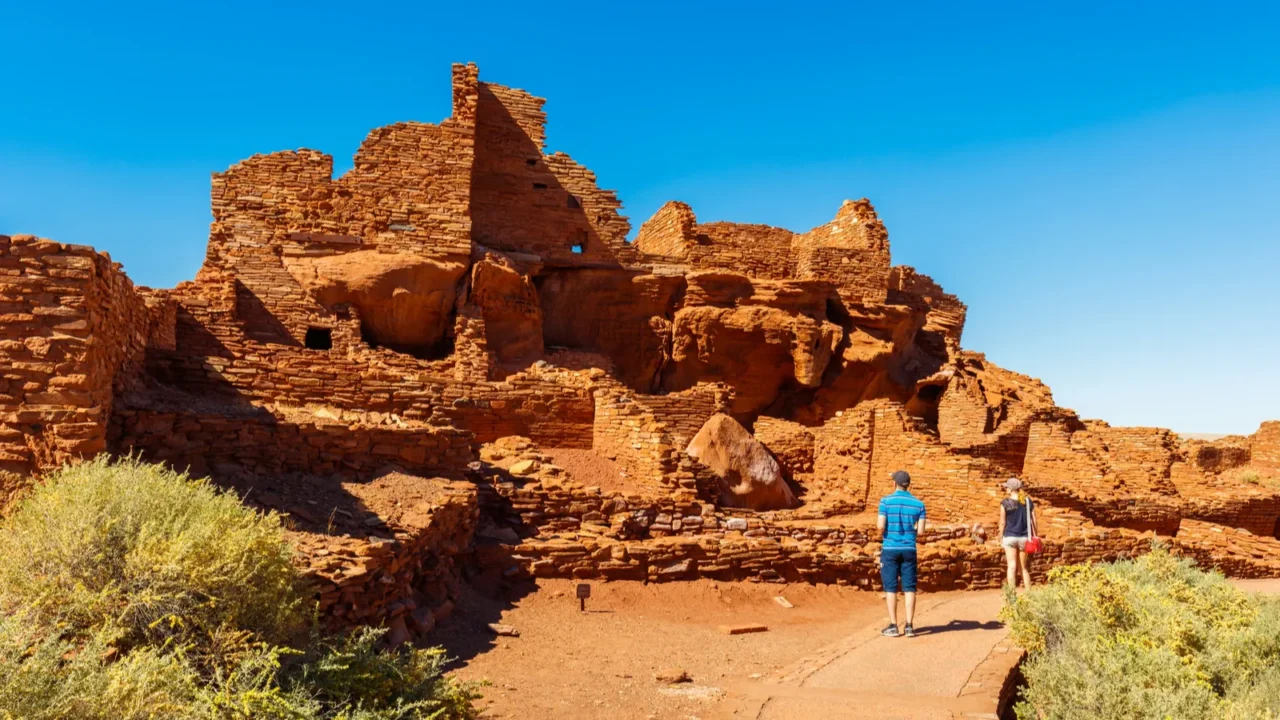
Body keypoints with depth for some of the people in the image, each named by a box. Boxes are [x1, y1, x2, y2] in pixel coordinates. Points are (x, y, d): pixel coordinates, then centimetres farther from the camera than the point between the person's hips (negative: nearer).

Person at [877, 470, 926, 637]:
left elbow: (880, 526, -13)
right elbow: (920, 530, -1)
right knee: (909, 588, 6)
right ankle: (909, 626, 5)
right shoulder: (918, 504, 2)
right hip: (909, 549, 2)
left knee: (891, 588, 4)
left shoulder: (886, 501, -7)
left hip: (890, 549, -2)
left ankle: (893, 626, 6)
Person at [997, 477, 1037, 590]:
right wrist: (1034, 536, 12)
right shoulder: (1028, 501, 2)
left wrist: (1001, 537, 5)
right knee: (1023, 567, 15)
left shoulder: (1005, 503, -8)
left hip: (1010, 537, -3)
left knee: (1012, 566, 0)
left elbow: (1002, 522, -6)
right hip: (1024, 537, 3)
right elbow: (1034, 520, 3)